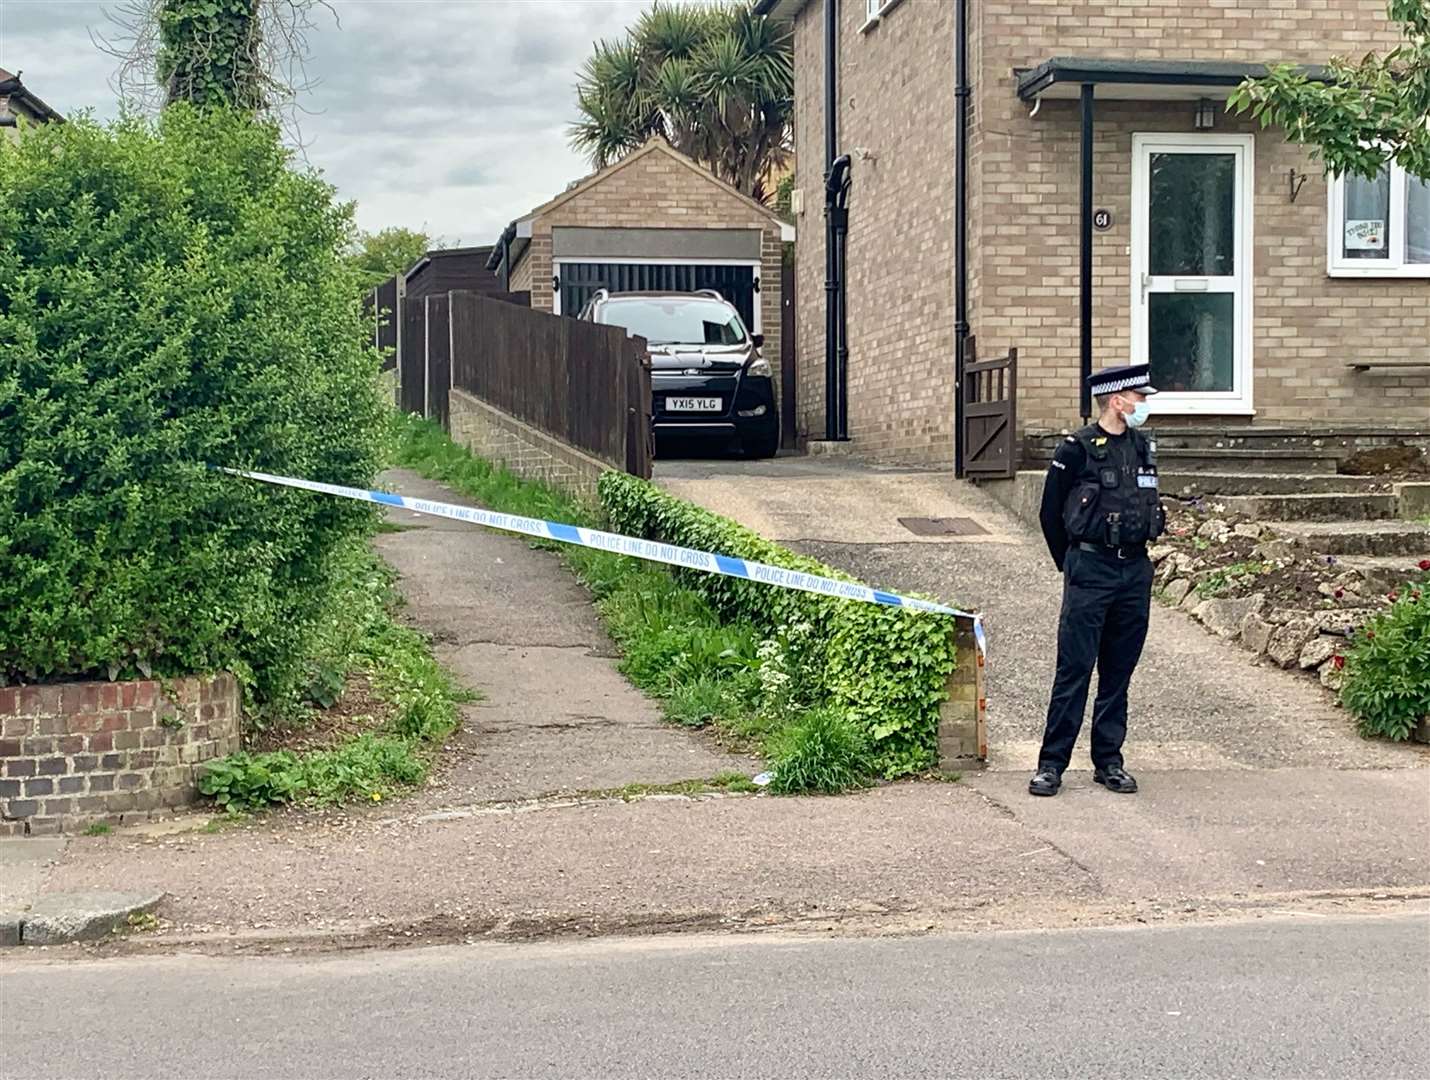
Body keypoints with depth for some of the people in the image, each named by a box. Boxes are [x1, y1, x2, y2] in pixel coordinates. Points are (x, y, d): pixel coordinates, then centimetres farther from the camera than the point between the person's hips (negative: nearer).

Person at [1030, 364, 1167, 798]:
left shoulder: (1144, 448, 11)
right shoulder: (1076, 449, -7)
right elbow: (1050, 513, 0)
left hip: (1135, 571, 6)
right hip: (1090, 573, -6)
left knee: (1119, 671, 9)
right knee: (1074, 669, -5)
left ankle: (1109, 761, 17)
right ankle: (1052, 764, 0)